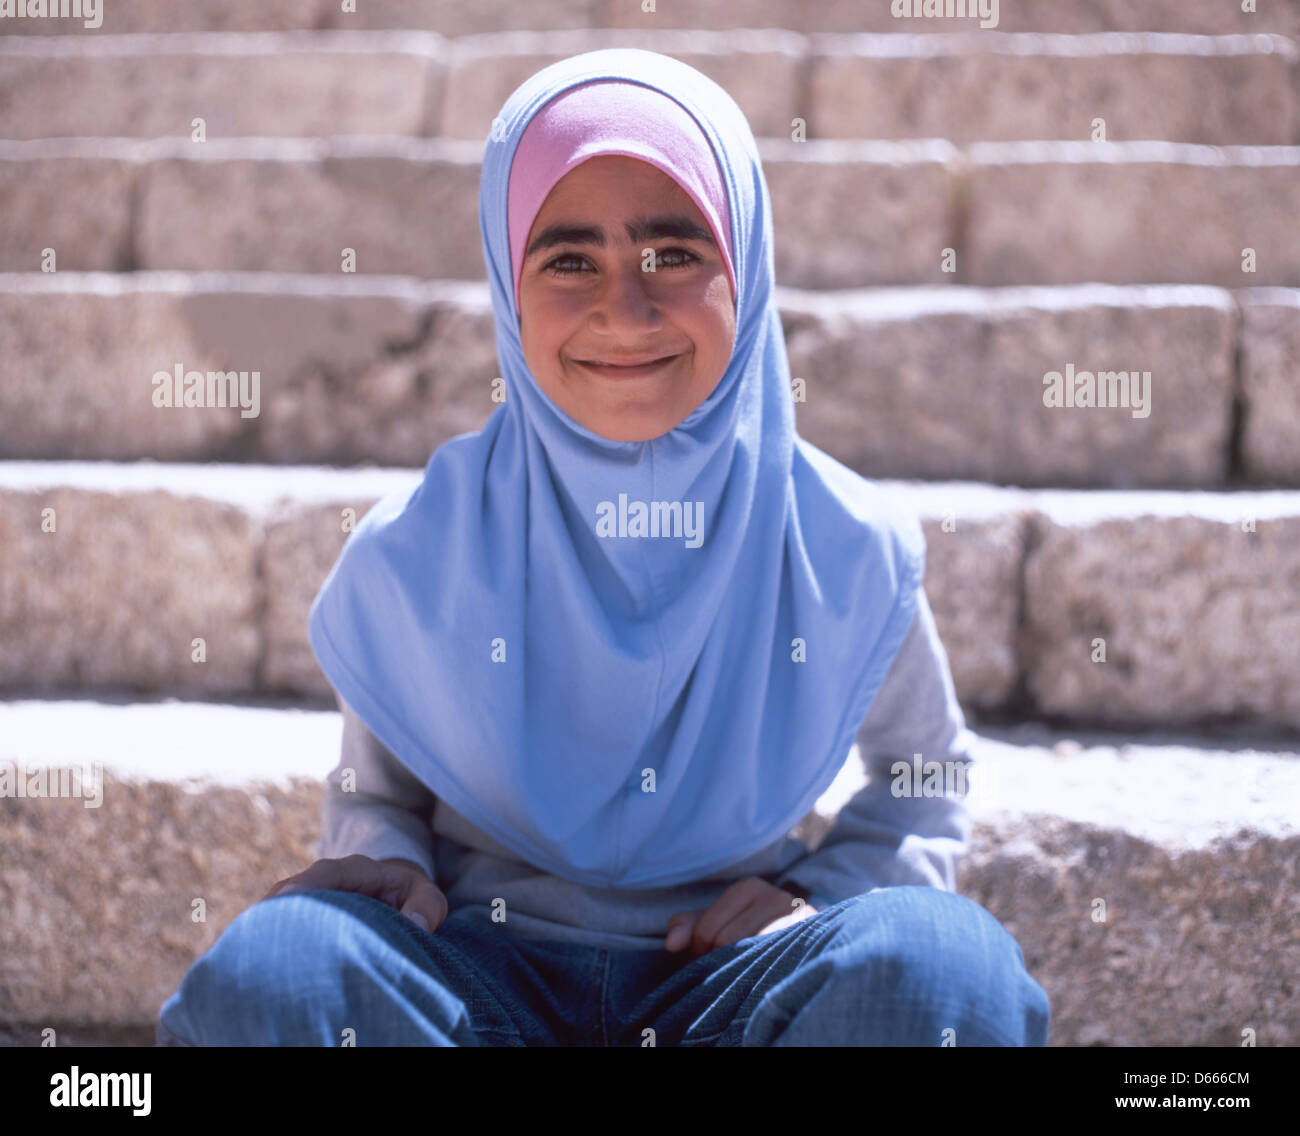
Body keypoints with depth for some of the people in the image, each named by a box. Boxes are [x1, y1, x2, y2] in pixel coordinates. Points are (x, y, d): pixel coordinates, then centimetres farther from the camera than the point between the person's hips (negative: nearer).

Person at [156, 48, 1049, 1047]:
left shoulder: (849, 551, -4)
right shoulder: (410, 557, -5)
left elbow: (928, 777, 15)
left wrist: (823, 893, -4)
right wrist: (383, 858, -12)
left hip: (731, 979, 1)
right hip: (483, 978, 0)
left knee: (942, 958, -32)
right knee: (267, 967, -33)